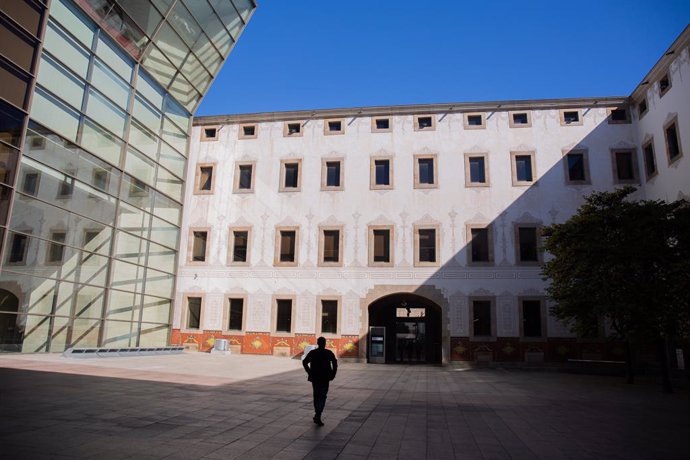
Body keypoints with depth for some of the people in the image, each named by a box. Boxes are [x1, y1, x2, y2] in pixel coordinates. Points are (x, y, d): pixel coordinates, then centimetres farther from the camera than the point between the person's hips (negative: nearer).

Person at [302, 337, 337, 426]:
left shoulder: (312, 352, 2)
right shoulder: (329, 353, -2)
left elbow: (304, 362, -6)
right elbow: (335, 364, -11)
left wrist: (310, 373, 0)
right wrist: (332, 375, -3)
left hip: (314, 377, 2)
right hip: (325, 378, -2)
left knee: (316, 395, 17)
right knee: (322, 397, -2)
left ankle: (317, 415, 25)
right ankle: (318, 416, -17)